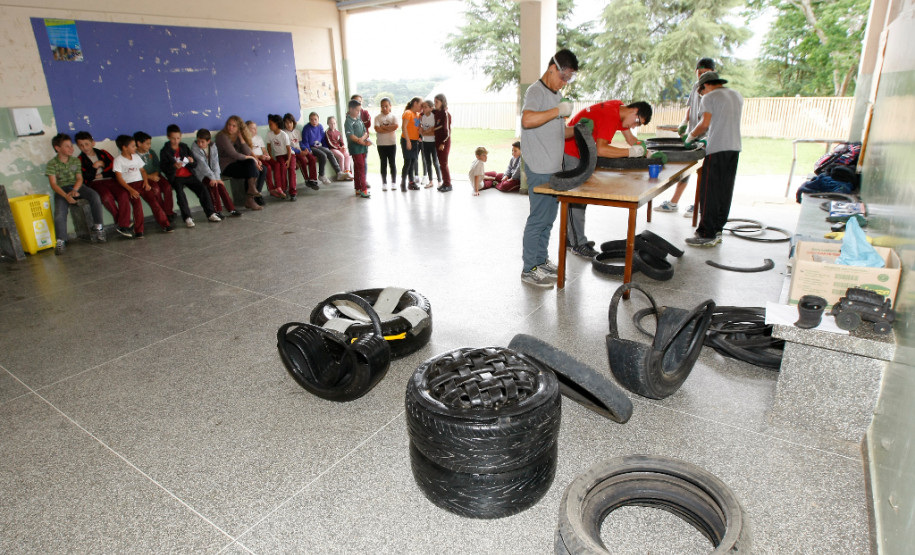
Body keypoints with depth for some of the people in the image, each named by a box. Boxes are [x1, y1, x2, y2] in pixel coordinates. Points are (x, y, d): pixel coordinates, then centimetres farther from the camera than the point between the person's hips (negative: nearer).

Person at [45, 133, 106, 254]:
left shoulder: (76, 161, 12)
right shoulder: (52, 164, 0)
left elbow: (79, 178, 5)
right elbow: (53, 184, -7)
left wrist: (74, 190, -15)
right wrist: (66, 196, -23)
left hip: (76, 186, 2)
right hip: (61, 190, -2)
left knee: (95, 196, -27)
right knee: (59, 214, -25)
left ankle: (97, 227, -16)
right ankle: (60, 241, -19)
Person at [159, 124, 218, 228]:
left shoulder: (184, 147, 14)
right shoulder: (165, 151, 3)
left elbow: (194, 165, 11)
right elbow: (162, 167, -7)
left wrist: (192, 161, -12)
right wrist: (174, 166, -24)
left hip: (188, 175, 4)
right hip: (175, 177, -4)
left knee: (202, 188, -17)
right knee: (180, 191, -30)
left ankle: (209, 213, -10)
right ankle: (187, 217, -30)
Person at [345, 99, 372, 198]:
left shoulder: (359, 119, 14)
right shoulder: (348, 122, -9)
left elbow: (366, 132, 9)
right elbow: (352, 137, -16)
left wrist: (362, 138, -13)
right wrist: (364, 143, -16)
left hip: (362, 148, 7)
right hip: (355, 148, -7)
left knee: (358, 169, 12)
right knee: (360, 169, -8)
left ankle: (358, 189, 18)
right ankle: (363, 190, -7)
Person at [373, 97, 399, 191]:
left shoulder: (393, 116, 3)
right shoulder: (378, 117, 1)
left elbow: (396, 126, -15)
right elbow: (377, 129, -13)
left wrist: (383, 127, -11)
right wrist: (389, 128, -10)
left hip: (392, 143, 0)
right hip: (381, 144, 0)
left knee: (392, 163, 6)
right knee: (383, 164, 7)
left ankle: (393, 182, 14)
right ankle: (384, 183, 13)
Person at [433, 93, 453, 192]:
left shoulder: (445, 113, -12)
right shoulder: (436, 112, 8)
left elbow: (447, 129, -14)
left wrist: (443, 143, -17)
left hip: (444, 141, -7)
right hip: (437, 140, 7)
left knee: (443, 163, -5)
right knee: (441, 163, 9)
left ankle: (448, 184, 3)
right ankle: (444, 182, 17)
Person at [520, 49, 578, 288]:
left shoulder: (556, 95, 20)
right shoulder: (536, 91, -10)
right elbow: (527, 120, -30)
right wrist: (558, 111, -25)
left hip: (554, 168, 10)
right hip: (539, 169, -9)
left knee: (548, 218, 15)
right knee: (538, 219, -6)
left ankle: (541, 261, 27)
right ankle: (529, 270, 3)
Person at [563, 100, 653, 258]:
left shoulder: (620, 108, 4)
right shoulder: (610, 116, -26)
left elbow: (630, 138, 12)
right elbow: (600, 149, -36)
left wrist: (645, 151, -2)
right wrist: (631, 152, -31)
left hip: (581, 151, 11)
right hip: (569, 151, -11)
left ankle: (570, 238, 21)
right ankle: (578, 244, -3)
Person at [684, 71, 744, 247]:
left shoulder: (709, 97, -2)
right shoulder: (737, 96, 21)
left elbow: (705, 123, -11)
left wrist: (690, 137, 4)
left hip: (717, 150, -8)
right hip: (734, 148, 8)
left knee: (709, 192, -4)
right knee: (724, 191, 10)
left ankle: (706, 235, -3)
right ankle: (717, 231, 16)